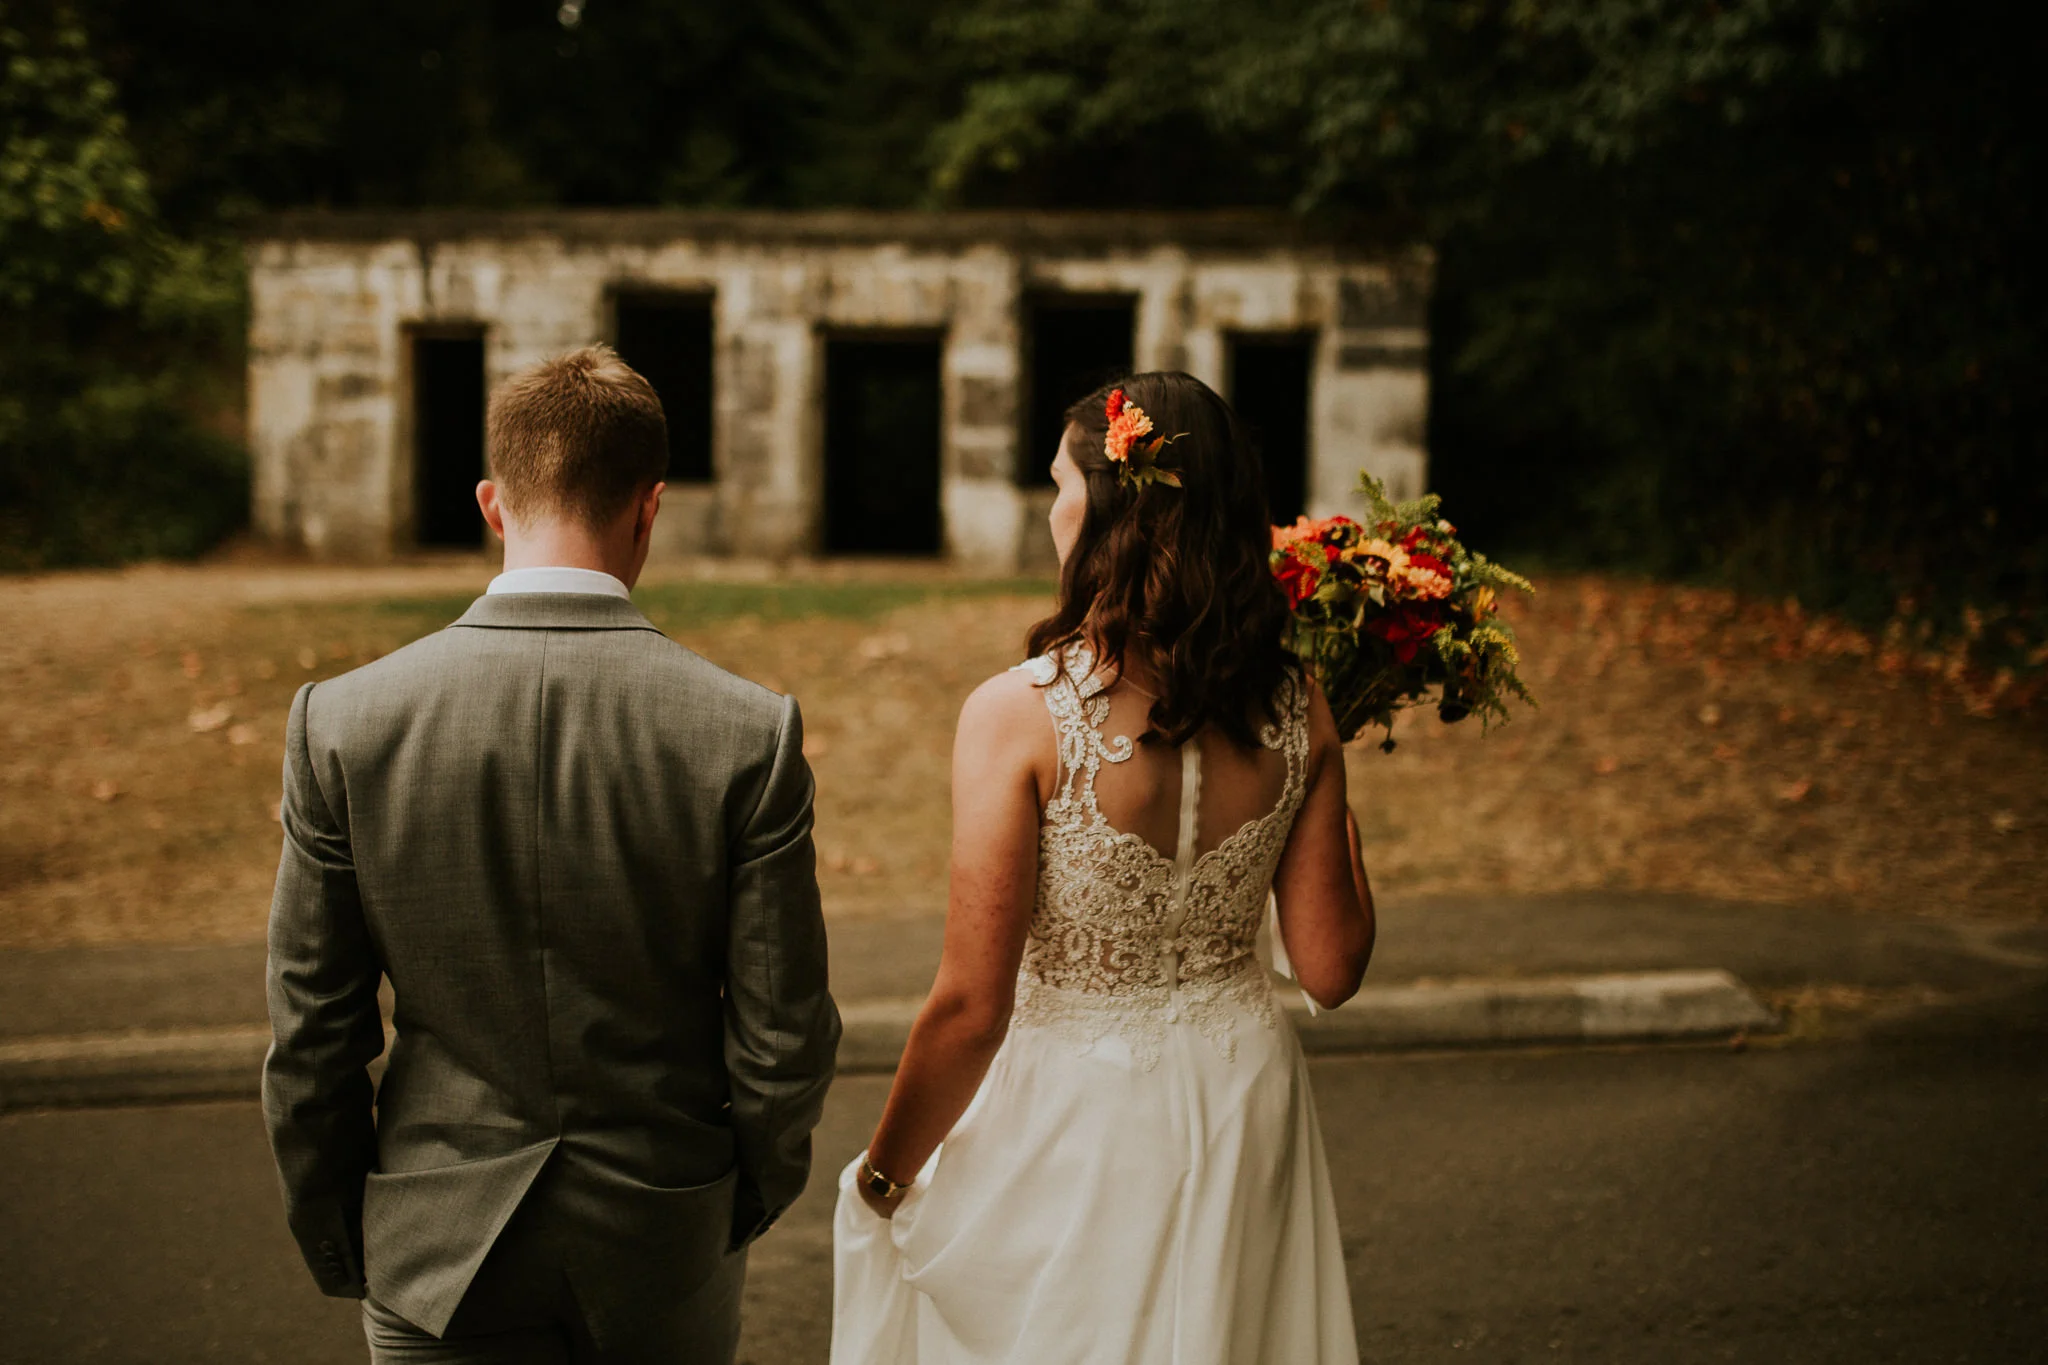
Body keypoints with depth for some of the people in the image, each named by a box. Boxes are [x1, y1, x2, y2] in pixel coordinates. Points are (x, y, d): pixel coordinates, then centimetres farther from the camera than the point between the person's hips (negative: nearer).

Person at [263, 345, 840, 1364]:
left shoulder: (343, 722, -12)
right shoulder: (749, 733, -15)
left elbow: (310, 1038, -5)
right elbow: (783, 1039, -9)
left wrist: (336, 1244, 10)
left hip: (438, 1261, 0)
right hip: (666, 1244, 0)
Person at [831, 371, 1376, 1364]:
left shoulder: (1019, 714, -22)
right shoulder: (1293, 708, -8)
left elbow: (970, 1008, -20)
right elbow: (1330, 968, -2)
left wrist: (882, 1174, -5)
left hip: (1076, 1114, -4)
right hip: (1243, 1099, 4)